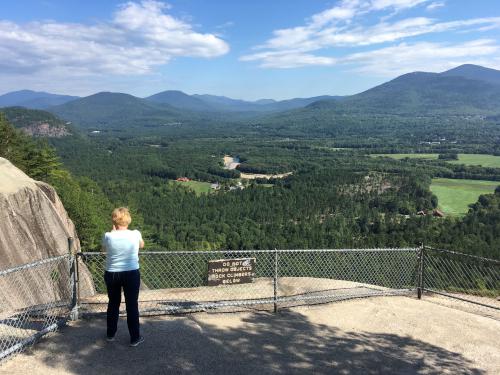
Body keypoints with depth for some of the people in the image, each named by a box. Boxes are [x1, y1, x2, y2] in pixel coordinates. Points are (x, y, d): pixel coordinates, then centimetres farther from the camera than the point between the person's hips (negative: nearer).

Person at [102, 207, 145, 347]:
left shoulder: (108, 236, -9)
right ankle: (135, 337, 14)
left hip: (111, 274, 2)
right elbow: (141, 245, 15)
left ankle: (111, 334, 34)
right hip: (131, 273, -2)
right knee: (132, 305, 7)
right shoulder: (135, 234, -9)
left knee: (113, 304, 19)